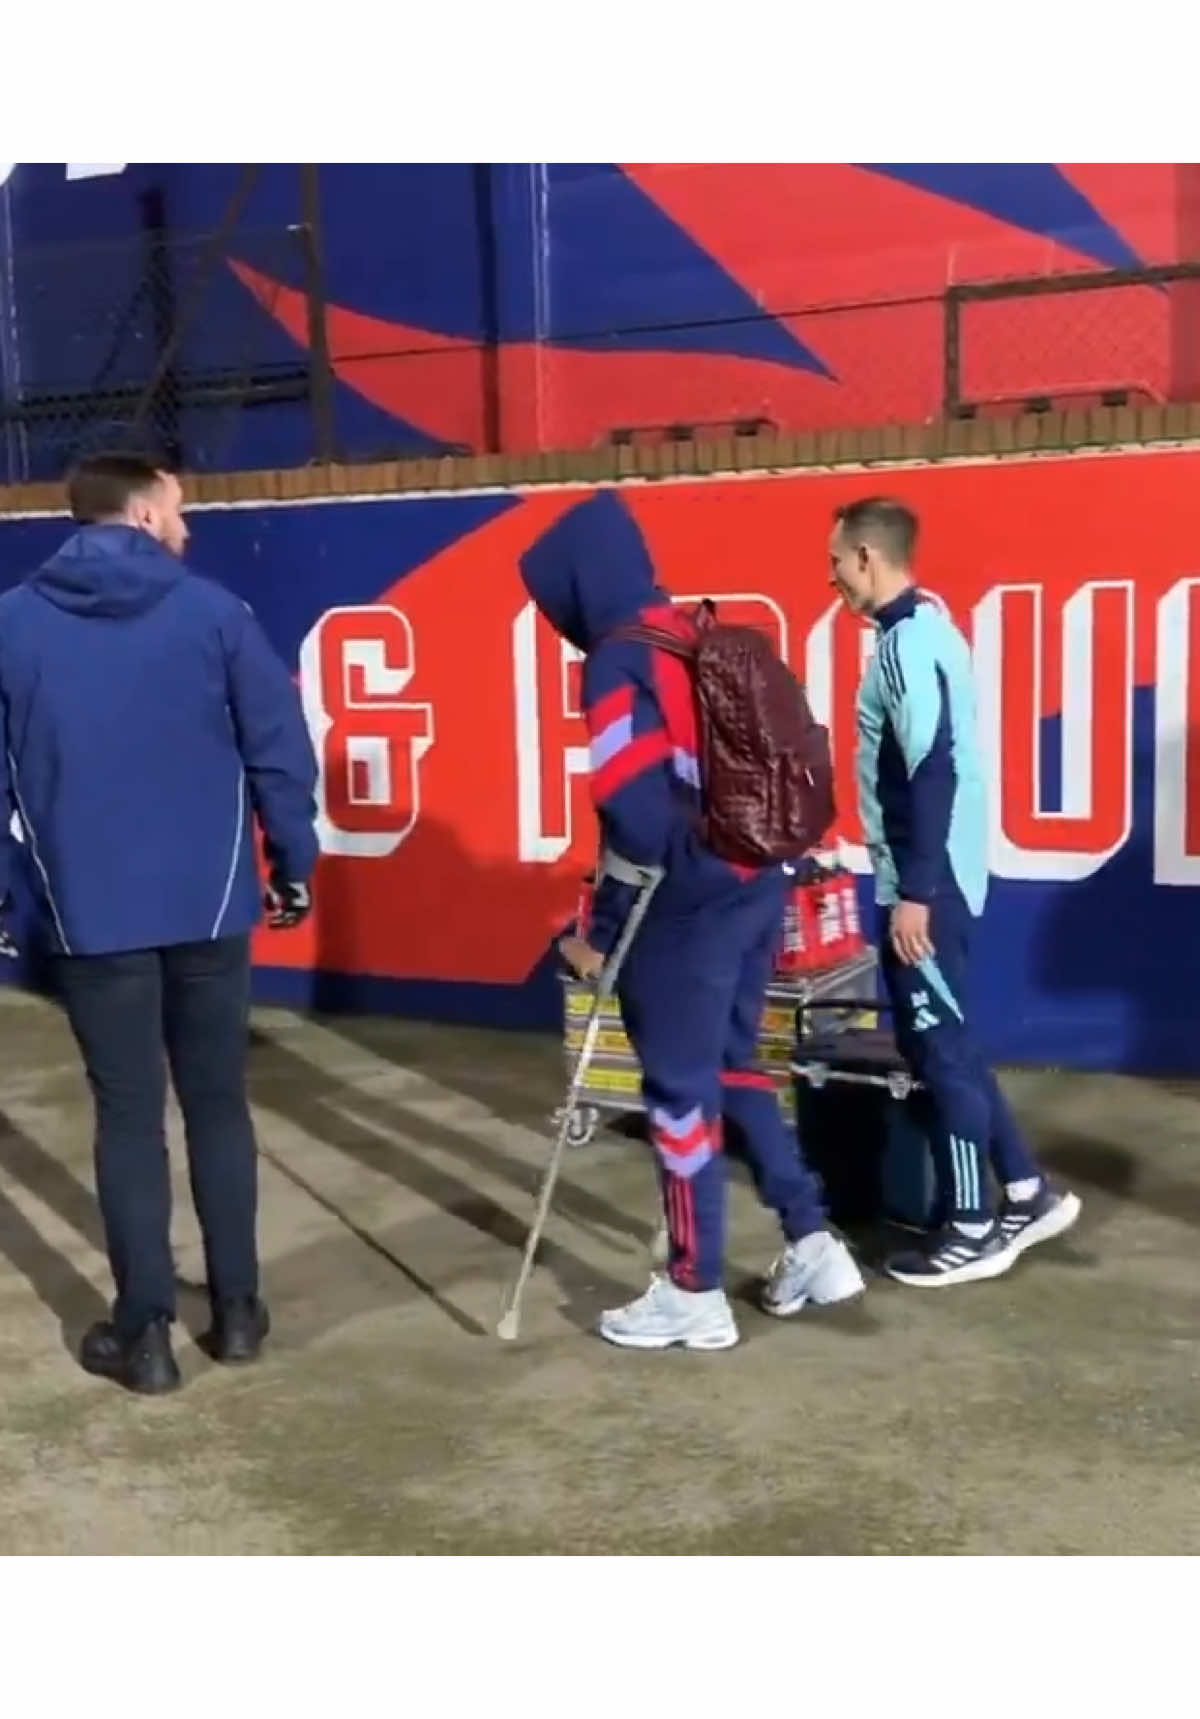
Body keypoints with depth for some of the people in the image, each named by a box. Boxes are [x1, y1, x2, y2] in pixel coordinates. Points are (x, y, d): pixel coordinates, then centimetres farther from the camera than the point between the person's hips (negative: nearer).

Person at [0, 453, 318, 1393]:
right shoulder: (212, 611, -3)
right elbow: (280, 749, -3)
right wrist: (294, 867, 7)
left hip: (92, 914, 0)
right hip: (211, 906, 0)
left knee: (128, 1117, 8)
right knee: (219, 1104, 13)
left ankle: (144, 1330, 13)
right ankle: (238, 1308, 21)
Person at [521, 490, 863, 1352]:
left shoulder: (621, 661, -15)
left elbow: (639, 816, -19)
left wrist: (602, 931, -10)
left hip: (689, 904, -8)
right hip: (757, 884, 8)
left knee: (680, 1086, 4)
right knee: (730, 1062, 21)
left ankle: (695, 1294, 15)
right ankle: (813, 1244, 24)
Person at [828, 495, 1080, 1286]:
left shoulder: (909, 643, -17)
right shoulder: (924, 628, 13)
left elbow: (933, 774, -23)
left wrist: (914, 891, -22)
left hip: (926, 882, -10)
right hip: (932, 874, 10)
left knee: (939, 1046, -1)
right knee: (942, 1039, 15)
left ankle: (974, 1229, 9)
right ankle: (1027, 1192, 22)